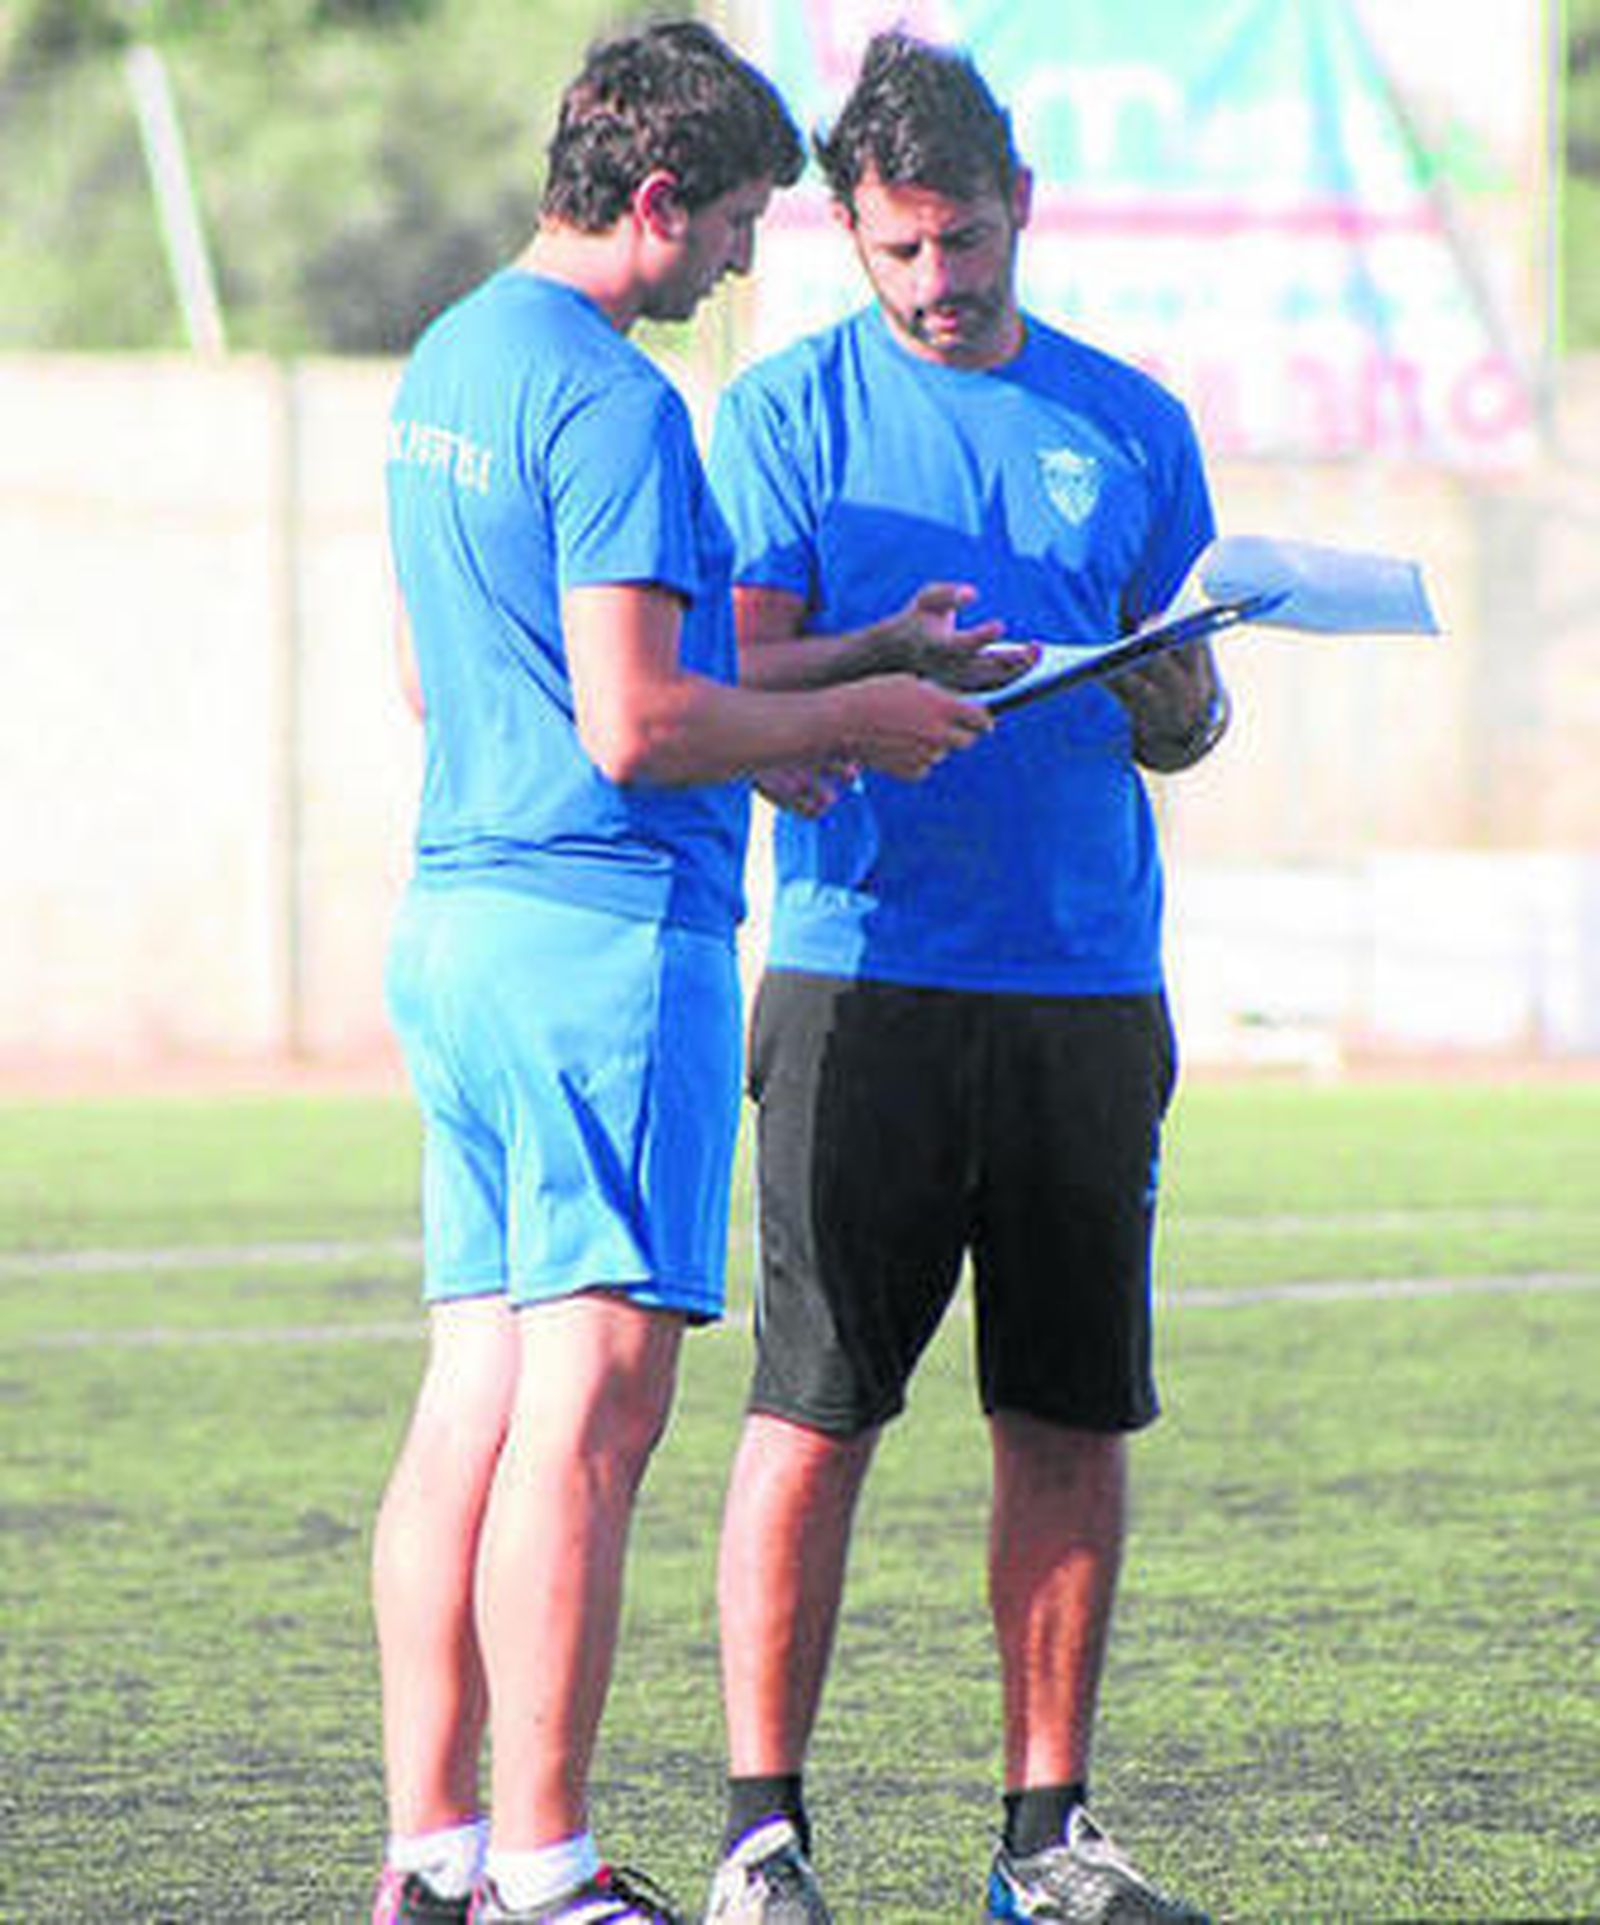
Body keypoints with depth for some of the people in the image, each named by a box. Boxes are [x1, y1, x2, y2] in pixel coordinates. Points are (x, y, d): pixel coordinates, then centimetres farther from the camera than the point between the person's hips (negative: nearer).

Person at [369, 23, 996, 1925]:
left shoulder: (444, 365, 16)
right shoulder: (609, 401, -15)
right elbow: (635, 726, -20)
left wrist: (767, 710, 24)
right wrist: (843, 720, -5)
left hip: (455, 915, 10)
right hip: (607, 934, -10)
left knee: (477, 1394, 9)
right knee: (590, 1407, -8)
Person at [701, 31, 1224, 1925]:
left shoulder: (1130, 423, 14)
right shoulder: (783, 414, 4)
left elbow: (1182, 721, 17)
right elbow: (727, 680, -3)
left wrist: (1177, 698, -5)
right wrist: (886, 657, -21)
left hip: (1088, 981, 4)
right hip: (864, 970, -4)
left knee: (1074, 1414, 5)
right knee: (815, 1406, -6)